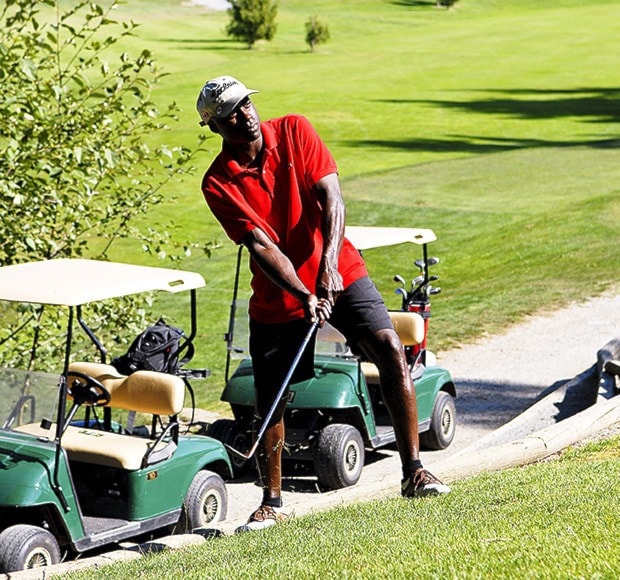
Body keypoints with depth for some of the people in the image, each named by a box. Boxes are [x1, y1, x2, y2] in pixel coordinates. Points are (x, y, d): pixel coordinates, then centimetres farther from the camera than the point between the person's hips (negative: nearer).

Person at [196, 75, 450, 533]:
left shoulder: (294, 130, -6)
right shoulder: (218, 184, -11)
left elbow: (331, 195, -13)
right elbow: (261, 245, -18)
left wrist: (328, 263, -27)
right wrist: (304, 294, -32)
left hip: (339, 272, 1)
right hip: (277, 296, 0)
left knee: (391, 349, -19)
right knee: (270, 401, 3)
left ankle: (413, 471, -11)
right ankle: (272, 502, 23)